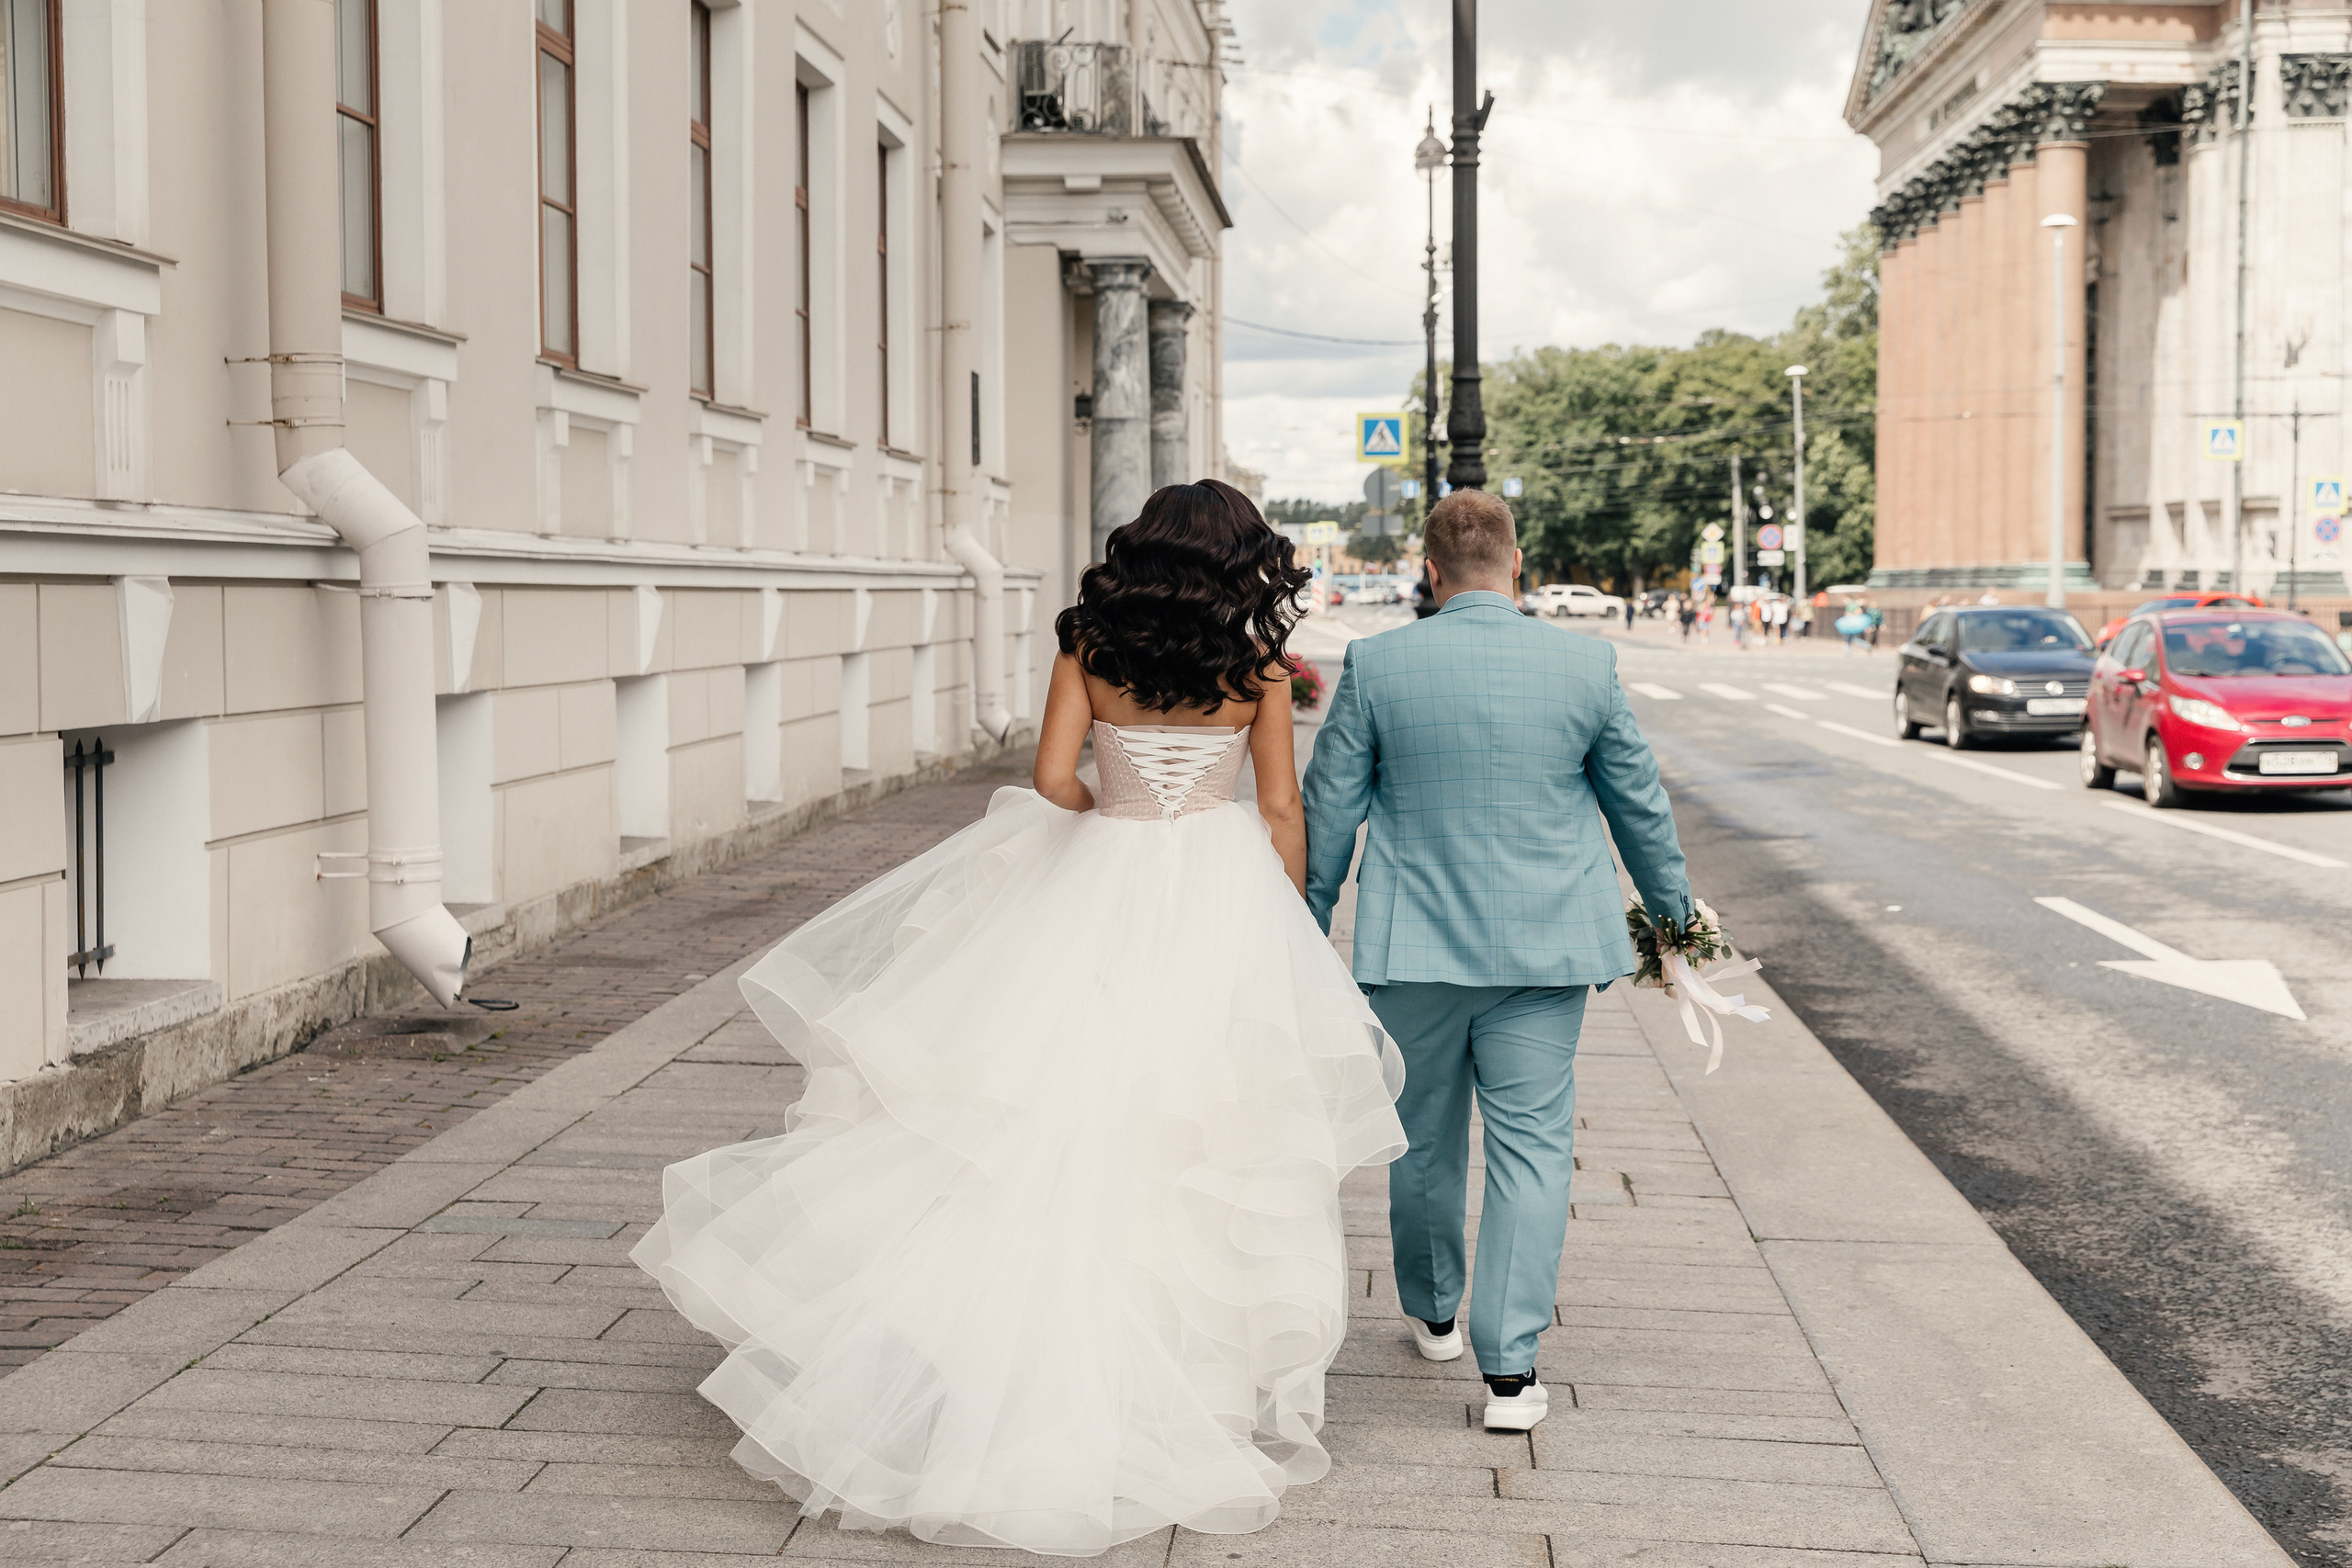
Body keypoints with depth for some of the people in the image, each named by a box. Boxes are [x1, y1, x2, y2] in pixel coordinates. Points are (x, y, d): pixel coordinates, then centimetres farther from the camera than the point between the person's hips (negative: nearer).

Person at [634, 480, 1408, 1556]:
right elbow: (1282, 812, 1)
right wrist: (1289, 939, 9)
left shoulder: (1090, 647, 0)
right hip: (1224, 897, 0)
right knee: (1201, 1144, 7)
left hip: (1098, 889, 1)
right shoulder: (1257, 665, -1)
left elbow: (1054, 781, -6)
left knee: (1063, 1119, 6)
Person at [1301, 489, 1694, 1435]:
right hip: (1544, 948, 0)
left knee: (1425, 1138, 17)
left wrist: (1309, 924, 13)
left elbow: (1328, 809, -1)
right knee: (1531, 1146, 5)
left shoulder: (1375, 664, -7)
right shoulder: (1587, 665, -5)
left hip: (1413, 947, 1)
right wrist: (1673, 912, 20)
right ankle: (1510, 1366, 1)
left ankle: (1433, 1312, 37)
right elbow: (1639, 801, 6)